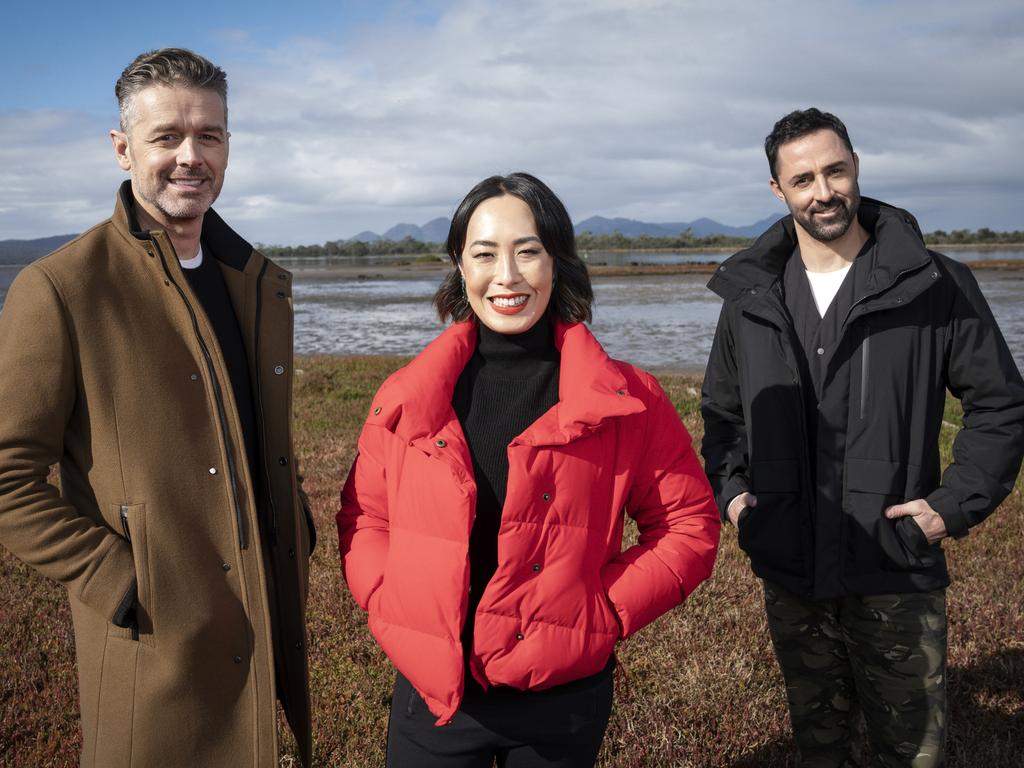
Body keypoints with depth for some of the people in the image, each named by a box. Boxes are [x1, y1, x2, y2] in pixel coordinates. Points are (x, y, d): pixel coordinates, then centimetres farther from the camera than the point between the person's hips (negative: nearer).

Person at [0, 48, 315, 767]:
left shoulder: (265, 283, 8)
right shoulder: (60, 289, -13)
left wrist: (299, 534, 7)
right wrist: (123, 588, -16)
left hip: (274, 624, 6)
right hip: (158, 647, -6)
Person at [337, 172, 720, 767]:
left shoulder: (626, 401, -7)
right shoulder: (405, 400, -2)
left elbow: (689, 525, -2)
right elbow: (364, 517, 7)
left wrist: (604, 613, -11)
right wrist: (392, 609, -7)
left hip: (565, 700, -1)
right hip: (432, 693, 1)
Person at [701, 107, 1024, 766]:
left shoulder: (936, 285, -6)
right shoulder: (750, 297, 4)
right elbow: (721, 410, 15)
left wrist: (957, 504, -9)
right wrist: (729, 489, 2)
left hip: (898, 571, -3)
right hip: (789, 571, 3)